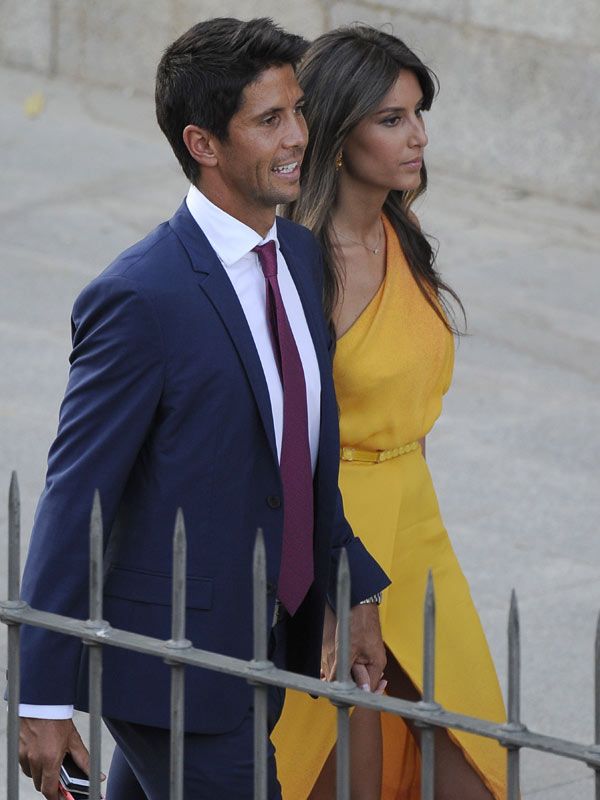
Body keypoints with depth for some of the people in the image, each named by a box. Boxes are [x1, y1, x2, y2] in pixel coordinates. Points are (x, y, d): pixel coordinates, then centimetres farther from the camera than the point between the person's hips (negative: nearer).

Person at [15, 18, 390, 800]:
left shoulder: (301, 255, 5)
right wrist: (45, 699, -17)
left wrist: (356, 592, 11)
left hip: (265, 643, 8)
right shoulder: (140, 297, -20)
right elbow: (75, 496, -18)